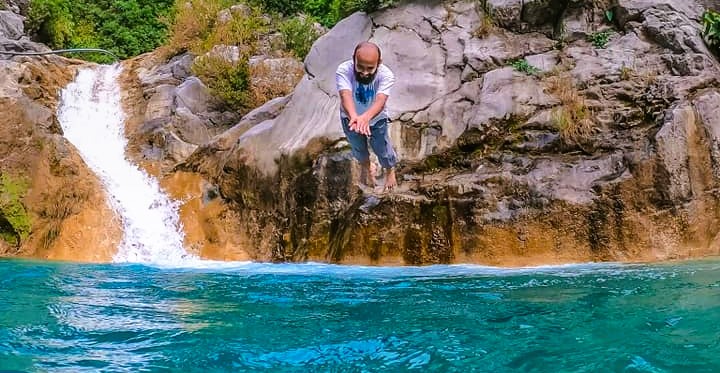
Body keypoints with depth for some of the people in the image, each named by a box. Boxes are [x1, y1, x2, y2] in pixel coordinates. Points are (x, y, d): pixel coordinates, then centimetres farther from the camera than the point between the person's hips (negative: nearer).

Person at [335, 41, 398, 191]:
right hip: (351, 118, 1)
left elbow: (380, 100, -50)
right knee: (358, 147, 27)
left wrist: (366, 117, -71)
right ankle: (365, 166, 62)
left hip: (377, 118, -1)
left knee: (382, 148, 17)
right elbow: (346, 96, -52)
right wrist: (354, 117, -72)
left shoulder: (386, 75, -36)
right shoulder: (343, 70, -37)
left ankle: (390, 170, 53)